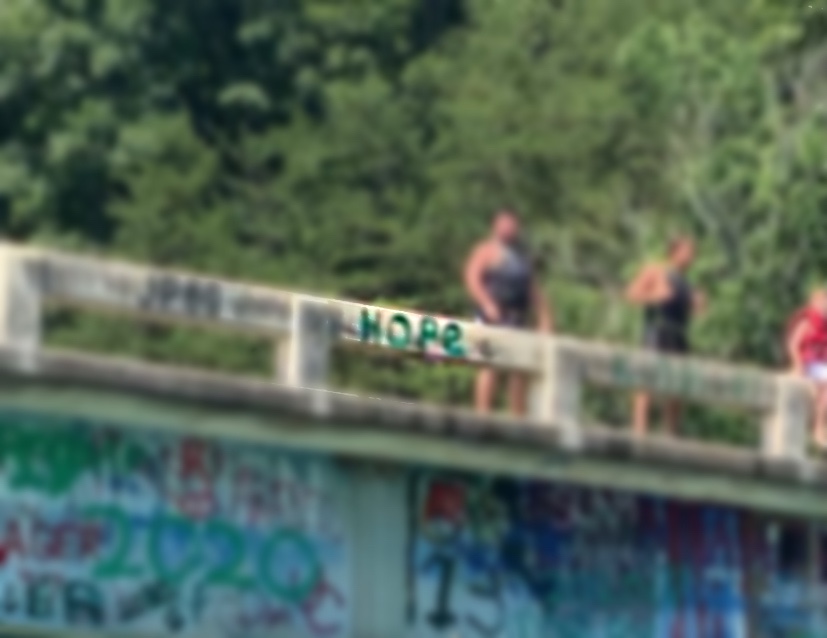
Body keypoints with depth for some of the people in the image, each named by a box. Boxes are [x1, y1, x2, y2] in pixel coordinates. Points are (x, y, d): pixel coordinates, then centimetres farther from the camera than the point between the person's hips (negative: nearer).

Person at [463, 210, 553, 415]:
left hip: (518, 317, 7)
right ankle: (482, 414, -17)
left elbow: (534, 290, 24)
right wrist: (487, 304, -22)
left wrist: (544, 318, 15)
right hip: (493, 315, -7)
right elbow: (472, 279, -9)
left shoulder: (522, 255, 24)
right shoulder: (487, 250, 3)